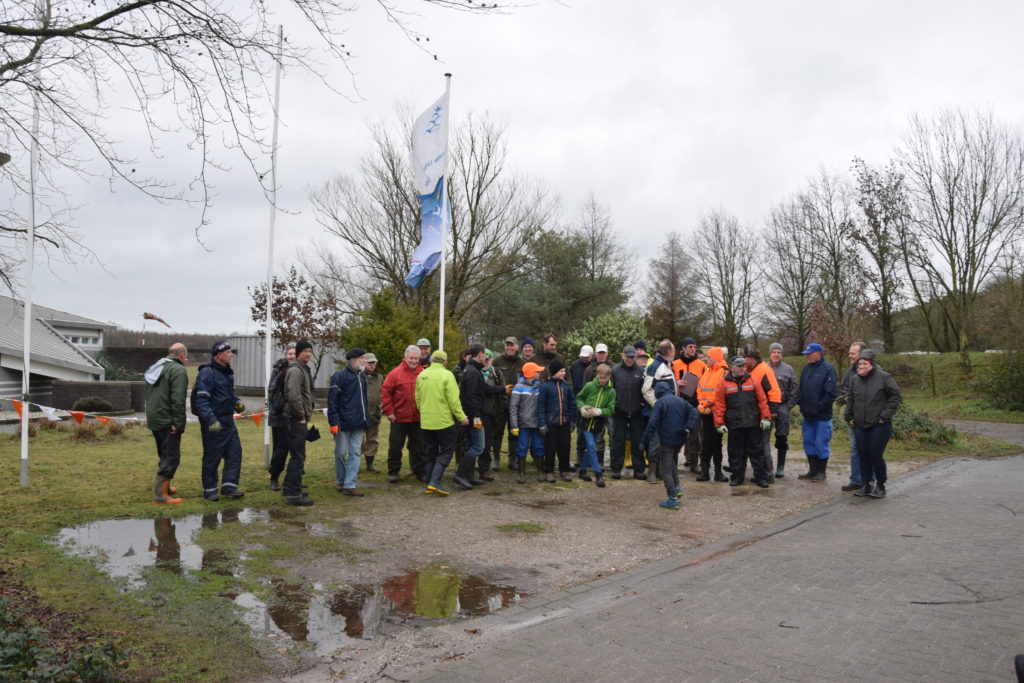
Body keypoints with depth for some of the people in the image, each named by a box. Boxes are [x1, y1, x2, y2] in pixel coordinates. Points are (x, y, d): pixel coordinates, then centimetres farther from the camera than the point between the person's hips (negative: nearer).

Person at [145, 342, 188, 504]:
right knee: (171, 457, -5)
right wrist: (178, 423, -20)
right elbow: (178, 400, -22)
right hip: (168, 422, -9)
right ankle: (160, 495, -6)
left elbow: (148, 395, 21)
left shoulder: (156, 368, 17)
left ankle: (164, 487, 33)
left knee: (164, 455, 22)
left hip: (153, 419, 9)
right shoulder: (178, 370, -13)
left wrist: (152, 415, 21)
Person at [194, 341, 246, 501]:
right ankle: (210, 490, 14)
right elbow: (201, 399, -21)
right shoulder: (207, 372, -15)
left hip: (228, 421, 8)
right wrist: (211, 420, -28)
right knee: (212, 457, 2)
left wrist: (237, 401, 6)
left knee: (235, 452, 6)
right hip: (213, 424, -8)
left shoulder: (227, 372, 13)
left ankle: (229, 486, 14)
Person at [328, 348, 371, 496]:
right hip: (343, 422, -6)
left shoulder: (362, 377, 15)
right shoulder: (340, 376, -8)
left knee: (355, 453, 2)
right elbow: (332, 400, -12)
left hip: (358, 423, 6)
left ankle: (350, 485, 3)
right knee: (341, 453, 4)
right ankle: (340, 482, 20)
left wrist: (365, 420, 18)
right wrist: (334, 422, -17)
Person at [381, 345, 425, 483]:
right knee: (395, 446, 7)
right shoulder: (395, 373, -5)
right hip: (399, 418, -2)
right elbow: (385, 393, -5)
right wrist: (389, 411, -9)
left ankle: (419, 471, 20)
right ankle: (393, 472, 19)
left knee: (418, 446, 10)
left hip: (418, 418, 2)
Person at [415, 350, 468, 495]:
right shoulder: (446, 375, -11)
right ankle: (435, 482, -8)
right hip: (443, 421, -5)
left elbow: (418, 399, 12)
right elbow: (453, 400, -14)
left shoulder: (421, 375, 5)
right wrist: (461, 417, -6)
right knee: (446, 451, 3)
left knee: (429, 453, 14)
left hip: (426, 422, 5)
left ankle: (429, 484, 15)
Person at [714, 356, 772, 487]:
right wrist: (720, 423, -4)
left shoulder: (752, 380, 4)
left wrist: (765, 417, -1)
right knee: (736, 452, 8)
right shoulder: (724, 383, 0)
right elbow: (719, 405, 0)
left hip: (753, 423, 1)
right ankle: (737, 477, 19)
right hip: (734, 424, -1)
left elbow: (762, 400, 4)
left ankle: (761, 477, 13)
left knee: (756, 451, 6)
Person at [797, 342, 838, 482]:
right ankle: (812, 470, 23)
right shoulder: (806, 368, 11)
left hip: (822, 416, -7)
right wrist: (800, 403, 5)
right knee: (808, 442, 12)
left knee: (821, 443, 1)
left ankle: (821, 472, 14)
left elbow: (830, 393, -16)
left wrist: (819, 407, -16)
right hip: (808, 414, 7)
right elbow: (801, 389, 17)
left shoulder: (828, 368, -10)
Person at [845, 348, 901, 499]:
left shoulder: (883, 377, -7)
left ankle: (880, 486, 13)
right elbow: (850, 399, 17)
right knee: (863, 455, 8)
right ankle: (866, 485, 19)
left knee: (876, 455, -4)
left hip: (879, 425, -5)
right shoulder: (854, 379, 8)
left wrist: (885, 415, -10)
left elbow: (895, 396, -6)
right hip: (860, 425, 5)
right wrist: (849, 417, 11)